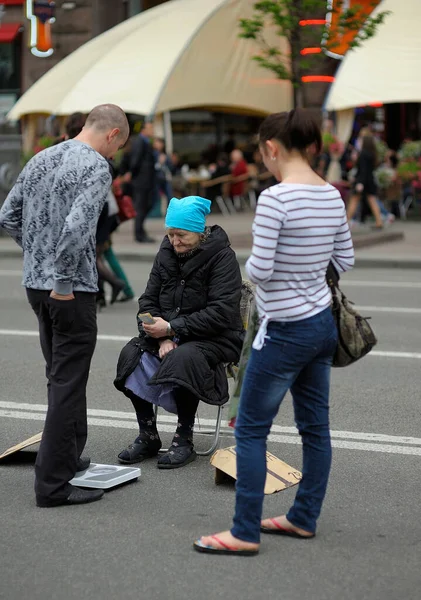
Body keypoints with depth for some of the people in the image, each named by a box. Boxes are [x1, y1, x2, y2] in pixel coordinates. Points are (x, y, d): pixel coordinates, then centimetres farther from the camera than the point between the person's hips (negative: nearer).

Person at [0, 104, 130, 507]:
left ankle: (69, 457, 33)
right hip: (71, 291, -8)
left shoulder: (40, 159, 11)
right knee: (67, 384, -2)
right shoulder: (96, 167, -14)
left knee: (61, 377, 21)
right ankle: (53, 482, 1)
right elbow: (77, 226, -28)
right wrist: (63, 281, -20)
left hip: (35, 283, 8)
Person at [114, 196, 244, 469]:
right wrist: (162, 337, -13)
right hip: (170, 334, 6)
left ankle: (185, 441, -20)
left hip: (215, 338, -6)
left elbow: (221, 313, -18)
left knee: (183, 357, -36)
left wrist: (172, 328, -22)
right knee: (132, 355, -21)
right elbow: (148, 300, 6)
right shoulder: (167, 252, 7)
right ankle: (148, 437, -9)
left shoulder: (222, 256, -10)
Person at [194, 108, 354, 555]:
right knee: (314, 426, 15)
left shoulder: (275, 198, -20)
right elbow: (344, 261, 10)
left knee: (251, 429, 2)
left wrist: (251, 263, 0)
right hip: (323, 323, 8)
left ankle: (245, 534, 7)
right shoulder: (332, 196, 3)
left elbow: (259, 269, -21)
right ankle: (304, 519, 27)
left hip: (285, 330, -8)